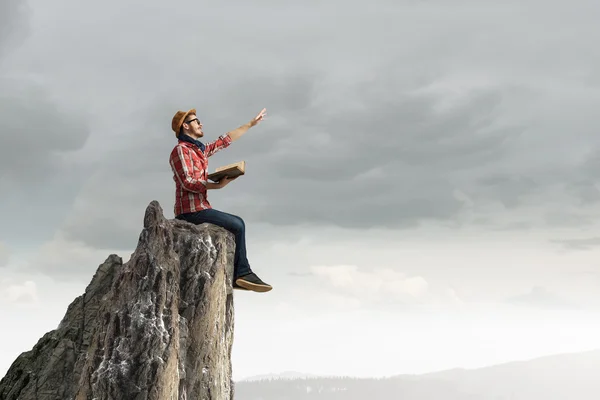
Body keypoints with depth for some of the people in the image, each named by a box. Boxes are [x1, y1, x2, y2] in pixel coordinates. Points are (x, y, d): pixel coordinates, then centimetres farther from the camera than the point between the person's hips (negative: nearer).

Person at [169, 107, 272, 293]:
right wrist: (218, 185, -20)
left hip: (199, 207, 10)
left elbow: (225, 140, 25)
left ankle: (237, 275, 4)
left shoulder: (199, 149, 18)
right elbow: (187, 182, -19)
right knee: (237, 225, -12)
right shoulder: (180, 150, -9)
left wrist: (251, 123, 28)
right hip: (191, 209, -10)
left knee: (237, 224, 12)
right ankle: (243, 272, -3)